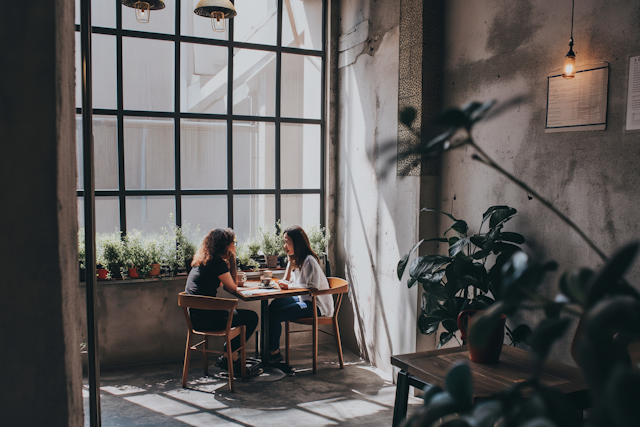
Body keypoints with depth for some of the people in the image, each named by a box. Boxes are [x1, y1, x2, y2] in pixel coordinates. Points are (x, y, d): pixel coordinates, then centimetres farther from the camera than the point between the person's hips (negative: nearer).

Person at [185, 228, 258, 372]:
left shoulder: (202, 261, 12)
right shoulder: (218, 262, -16)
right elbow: (232, 288, -5)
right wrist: (231, 258, -2)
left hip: (195, 316, 9)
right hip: (206, 318, -9)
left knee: (236, 312, 29)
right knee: (252, 318, 8)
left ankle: (231, 356, 27)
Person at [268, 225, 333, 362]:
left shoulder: (309, 261, -17)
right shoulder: (297, 260, 13)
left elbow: (313, 287, -25)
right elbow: (287, 282, 12)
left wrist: (289, 286, -22)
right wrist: (290, 262, 2)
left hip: (317, 306, -10)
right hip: (303, 300, 10)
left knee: (275, 315, -17)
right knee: (274, 305, -7)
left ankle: (274, 353, 1)